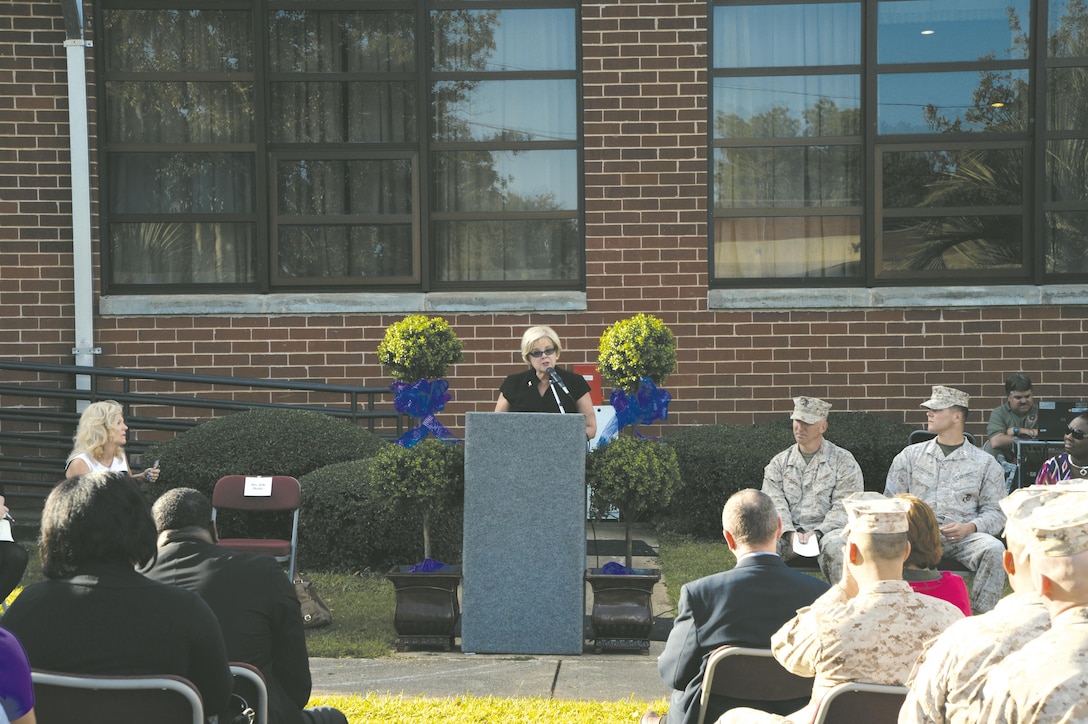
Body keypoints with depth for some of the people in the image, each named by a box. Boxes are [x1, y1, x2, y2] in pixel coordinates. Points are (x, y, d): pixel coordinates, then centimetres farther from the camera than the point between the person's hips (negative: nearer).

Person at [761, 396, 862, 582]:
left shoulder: (844, 461, 8)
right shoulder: (779, 462, 16)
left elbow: (845, 506, -2)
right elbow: (774, 503, 3)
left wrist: (818, 532, -18)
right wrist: (790, 533, -16)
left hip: (828, 530, -2)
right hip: (789, 530, 2)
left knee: (835, 546, -37)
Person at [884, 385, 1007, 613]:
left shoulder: (985, 463, 14)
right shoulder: (910, 455, 19)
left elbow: (996, 512, 8)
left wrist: (969, 527, -12)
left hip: (963, 535, 0)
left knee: (994, 549, -32)